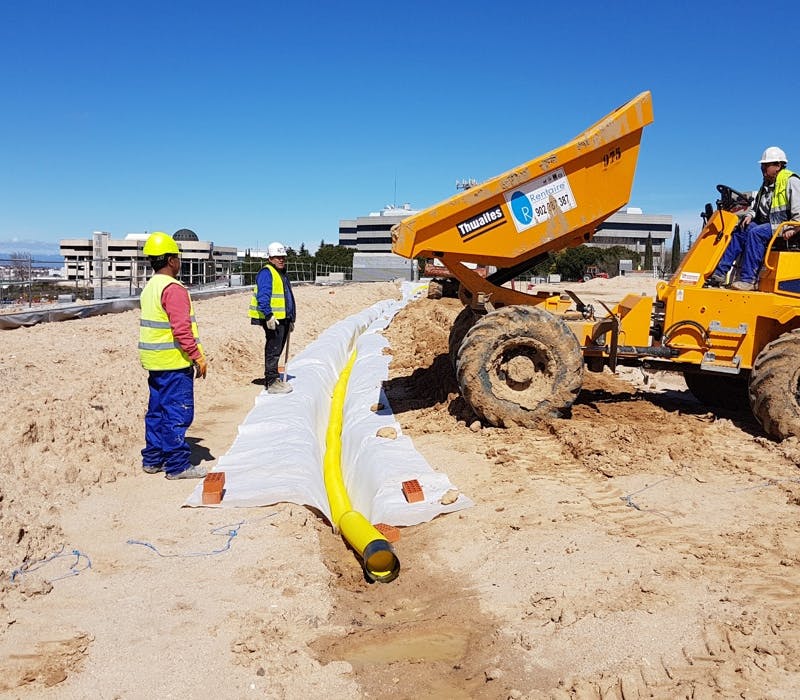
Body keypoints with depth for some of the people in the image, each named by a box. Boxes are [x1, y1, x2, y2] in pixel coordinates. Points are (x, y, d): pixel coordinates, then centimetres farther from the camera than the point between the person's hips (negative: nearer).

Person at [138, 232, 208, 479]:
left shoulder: (149, 288, 14)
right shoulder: (173, 288, -16)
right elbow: (181, 329, -22)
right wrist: (198, 357, -17)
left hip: (154, 361, 10)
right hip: (174, 361, -10)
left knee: (157, 410, 16)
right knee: (178, 413, -4)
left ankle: (152, 459, 23)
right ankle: (177, 466, 1)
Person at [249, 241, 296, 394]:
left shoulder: (282, 274, 22)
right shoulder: (266, 273, -10)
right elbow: (263, 296, -20)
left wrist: (291, 320, 27)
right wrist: (269, 316, -27)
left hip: (283, 318, 10)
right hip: (273, 319, -10)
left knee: (276, 351, 14)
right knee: (273, 350, -9)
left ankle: (273, 379, 22)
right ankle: (272, 382, -7)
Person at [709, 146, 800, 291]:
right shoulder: (767, 184, 22)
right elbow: (757, 207, 28)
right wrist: (749, 215, 6)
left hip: (782, 225, -8)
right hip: (765, 224, 8)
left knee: (755, 233, -32)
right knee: (739, 232, -11)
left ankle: (748, 279, -38)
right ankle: (720, 273, -20)